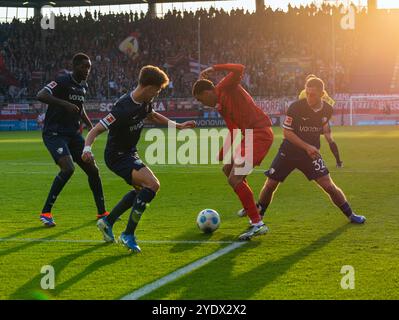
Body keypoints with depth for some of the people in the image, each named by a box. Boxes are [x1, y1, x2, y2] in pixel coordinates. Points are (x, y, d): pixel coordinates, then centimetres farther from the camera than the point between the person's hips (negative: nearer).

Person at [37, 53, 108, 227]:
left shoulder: (83, 85, 12)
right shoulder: (63, 81, -14)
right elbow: (41, 95, -29)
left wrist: (90, 125, 19)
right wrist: (65, 104, -36)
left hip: (73, 134, 8)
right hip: (54, 133, -8)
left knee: (93, 169, 5)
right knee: (68, 168, -26)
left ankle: (102, 212, 20)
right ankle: (45, 212, -14)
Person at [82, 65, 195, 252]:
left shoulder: (144, 102, -3)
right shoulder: (124, 109, -30)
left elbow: (152, 116, 21)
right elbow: (96, 130, -30)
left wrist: (178, 126, 21)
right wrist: (87, 148, -49)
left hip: (129, 152, 10)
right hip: (117, 157, -10)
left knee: (142, 189, 26)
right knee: (152, 184, -25)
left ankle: (107, 222, 37)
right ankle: (128, 235, -16)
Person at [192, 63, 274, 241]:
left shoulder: (226, 87, -6)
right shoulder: (221, 106, 20)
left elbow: (239, 69, -25)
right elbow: (233, 131, 24)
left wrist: (214, 68, -22)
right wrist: (222, 155, 23)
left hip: (260, 134, -11)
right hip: (250, 136, 11)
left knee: (235, 179, -16)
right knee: (228, 169, 26)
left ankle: (257, 224, -16)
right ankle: (251, 207, 39)